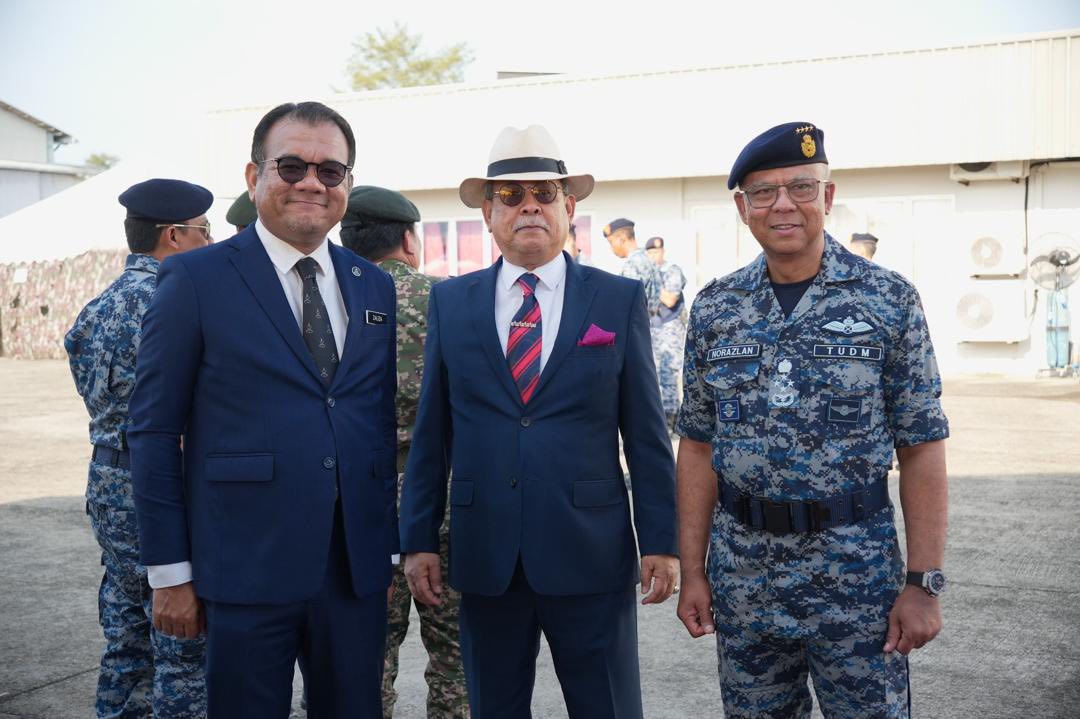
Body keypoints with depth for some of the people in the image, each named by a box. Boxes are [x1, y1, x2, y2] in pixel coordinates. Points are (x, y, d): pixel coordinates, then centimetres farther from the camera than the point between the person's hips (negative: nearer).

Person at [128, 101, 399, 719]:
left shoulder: (376, 286, 9)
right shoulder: (195, 280, -4)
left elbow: (384, 424, 12)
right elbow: (155, 431, -4)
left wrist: (389, 550, 10)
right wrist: (171, 572, -5)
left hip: (358, 572, 4)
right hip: (246, 572, -4)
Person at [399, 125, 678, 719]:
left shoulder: (620, 300, 1)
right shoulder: (450, 302, 5)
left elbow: (645, 431, 1)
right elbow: (430, 433, 6)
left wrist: (660, 541, -1)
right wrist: (418, 539, 3)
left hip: (591, 556, -1)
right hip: (484, 556, 2)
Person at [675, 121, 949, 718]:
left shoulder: (890, 300, -4)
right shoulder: (714, 309, 3)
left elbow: (922, 446, -4)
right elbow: (698, 445, 6)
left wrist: (925, 582, -8)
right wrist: (692, 572, 3)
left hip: (856, 569, -2)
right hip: (742, 570, 3)